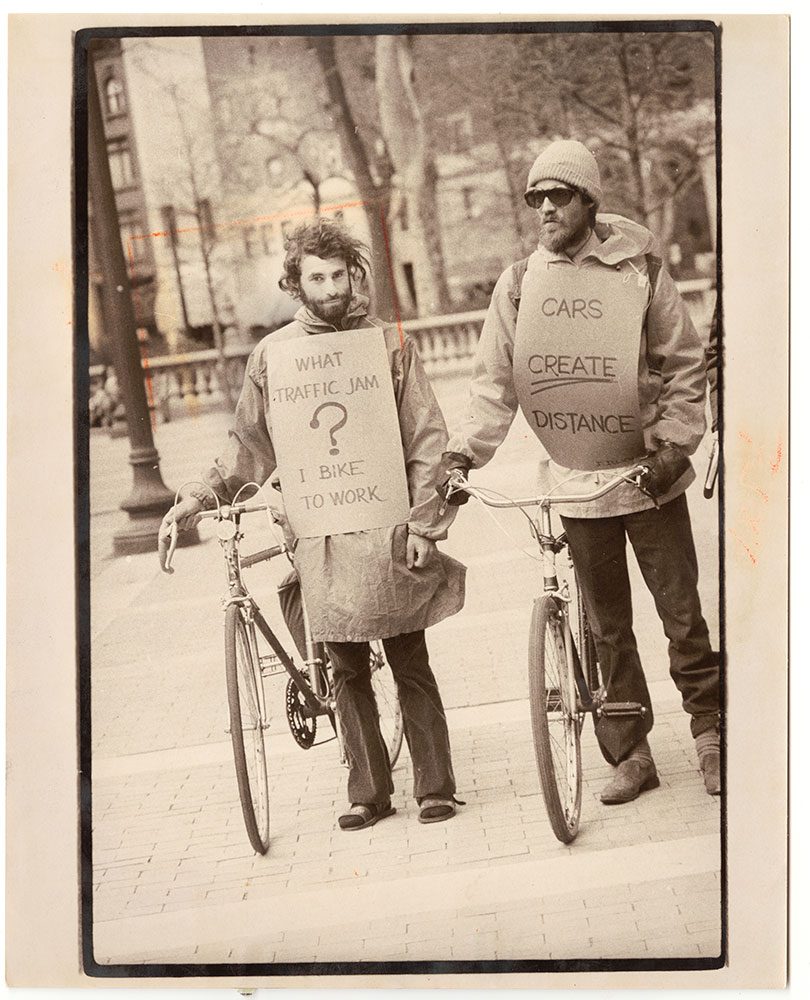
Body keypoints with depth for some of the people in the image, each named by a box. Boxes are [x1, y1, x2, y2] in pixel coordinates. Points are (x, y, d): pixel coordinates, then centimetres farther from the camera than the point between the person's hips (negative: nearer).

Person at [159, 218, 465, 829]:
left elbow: (426, 440, 2)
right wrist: (200, 499, 3)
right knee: (347, 671, 6)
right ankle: (369, 793, 16)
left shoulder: (390, 344, 3)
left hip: (385, 531, -2)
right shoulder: (272, 354, 7)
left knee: (410, 665, 3)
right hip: (317, 535, 2)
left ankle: (435, 786, 13)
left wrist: (422, 525, -6)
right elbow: (249, 446, 14)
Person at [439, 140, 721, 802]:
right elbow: (495, 382, 2)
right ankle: (631, 754, 20)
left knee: (682, 613, 2)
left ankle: (709, 729, 21)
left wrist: (672, 443, -10)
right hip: (575, 481, 2)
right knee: (607, 628, 9)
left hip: (648, 474, -2)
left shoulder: (638, 271, -4)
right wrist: (464, 453, -9)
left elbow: (686, 366, -1)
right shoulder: (518, 286, 2)